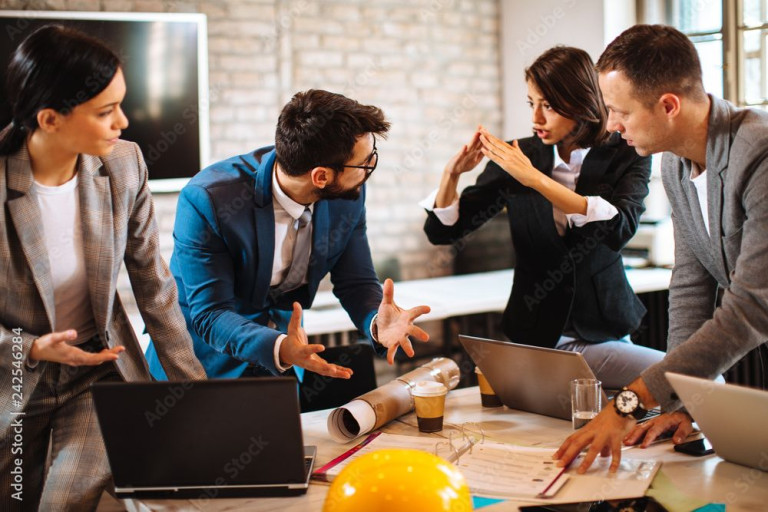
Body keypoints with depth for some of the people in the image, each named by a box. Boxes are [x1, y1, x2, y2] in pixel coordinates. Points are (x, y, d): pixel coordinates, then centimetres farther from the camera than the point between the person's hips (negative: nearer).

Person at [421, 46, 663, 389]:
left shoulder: (625, 156, -2)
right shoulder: (517, 157, 0)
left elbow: (620, 228, -24)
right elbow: (442, 232, 2)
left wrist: (534, 179, -28)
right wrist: (452, 174, -17)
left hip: (605, 332, 1)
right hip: (535, 336, -1)